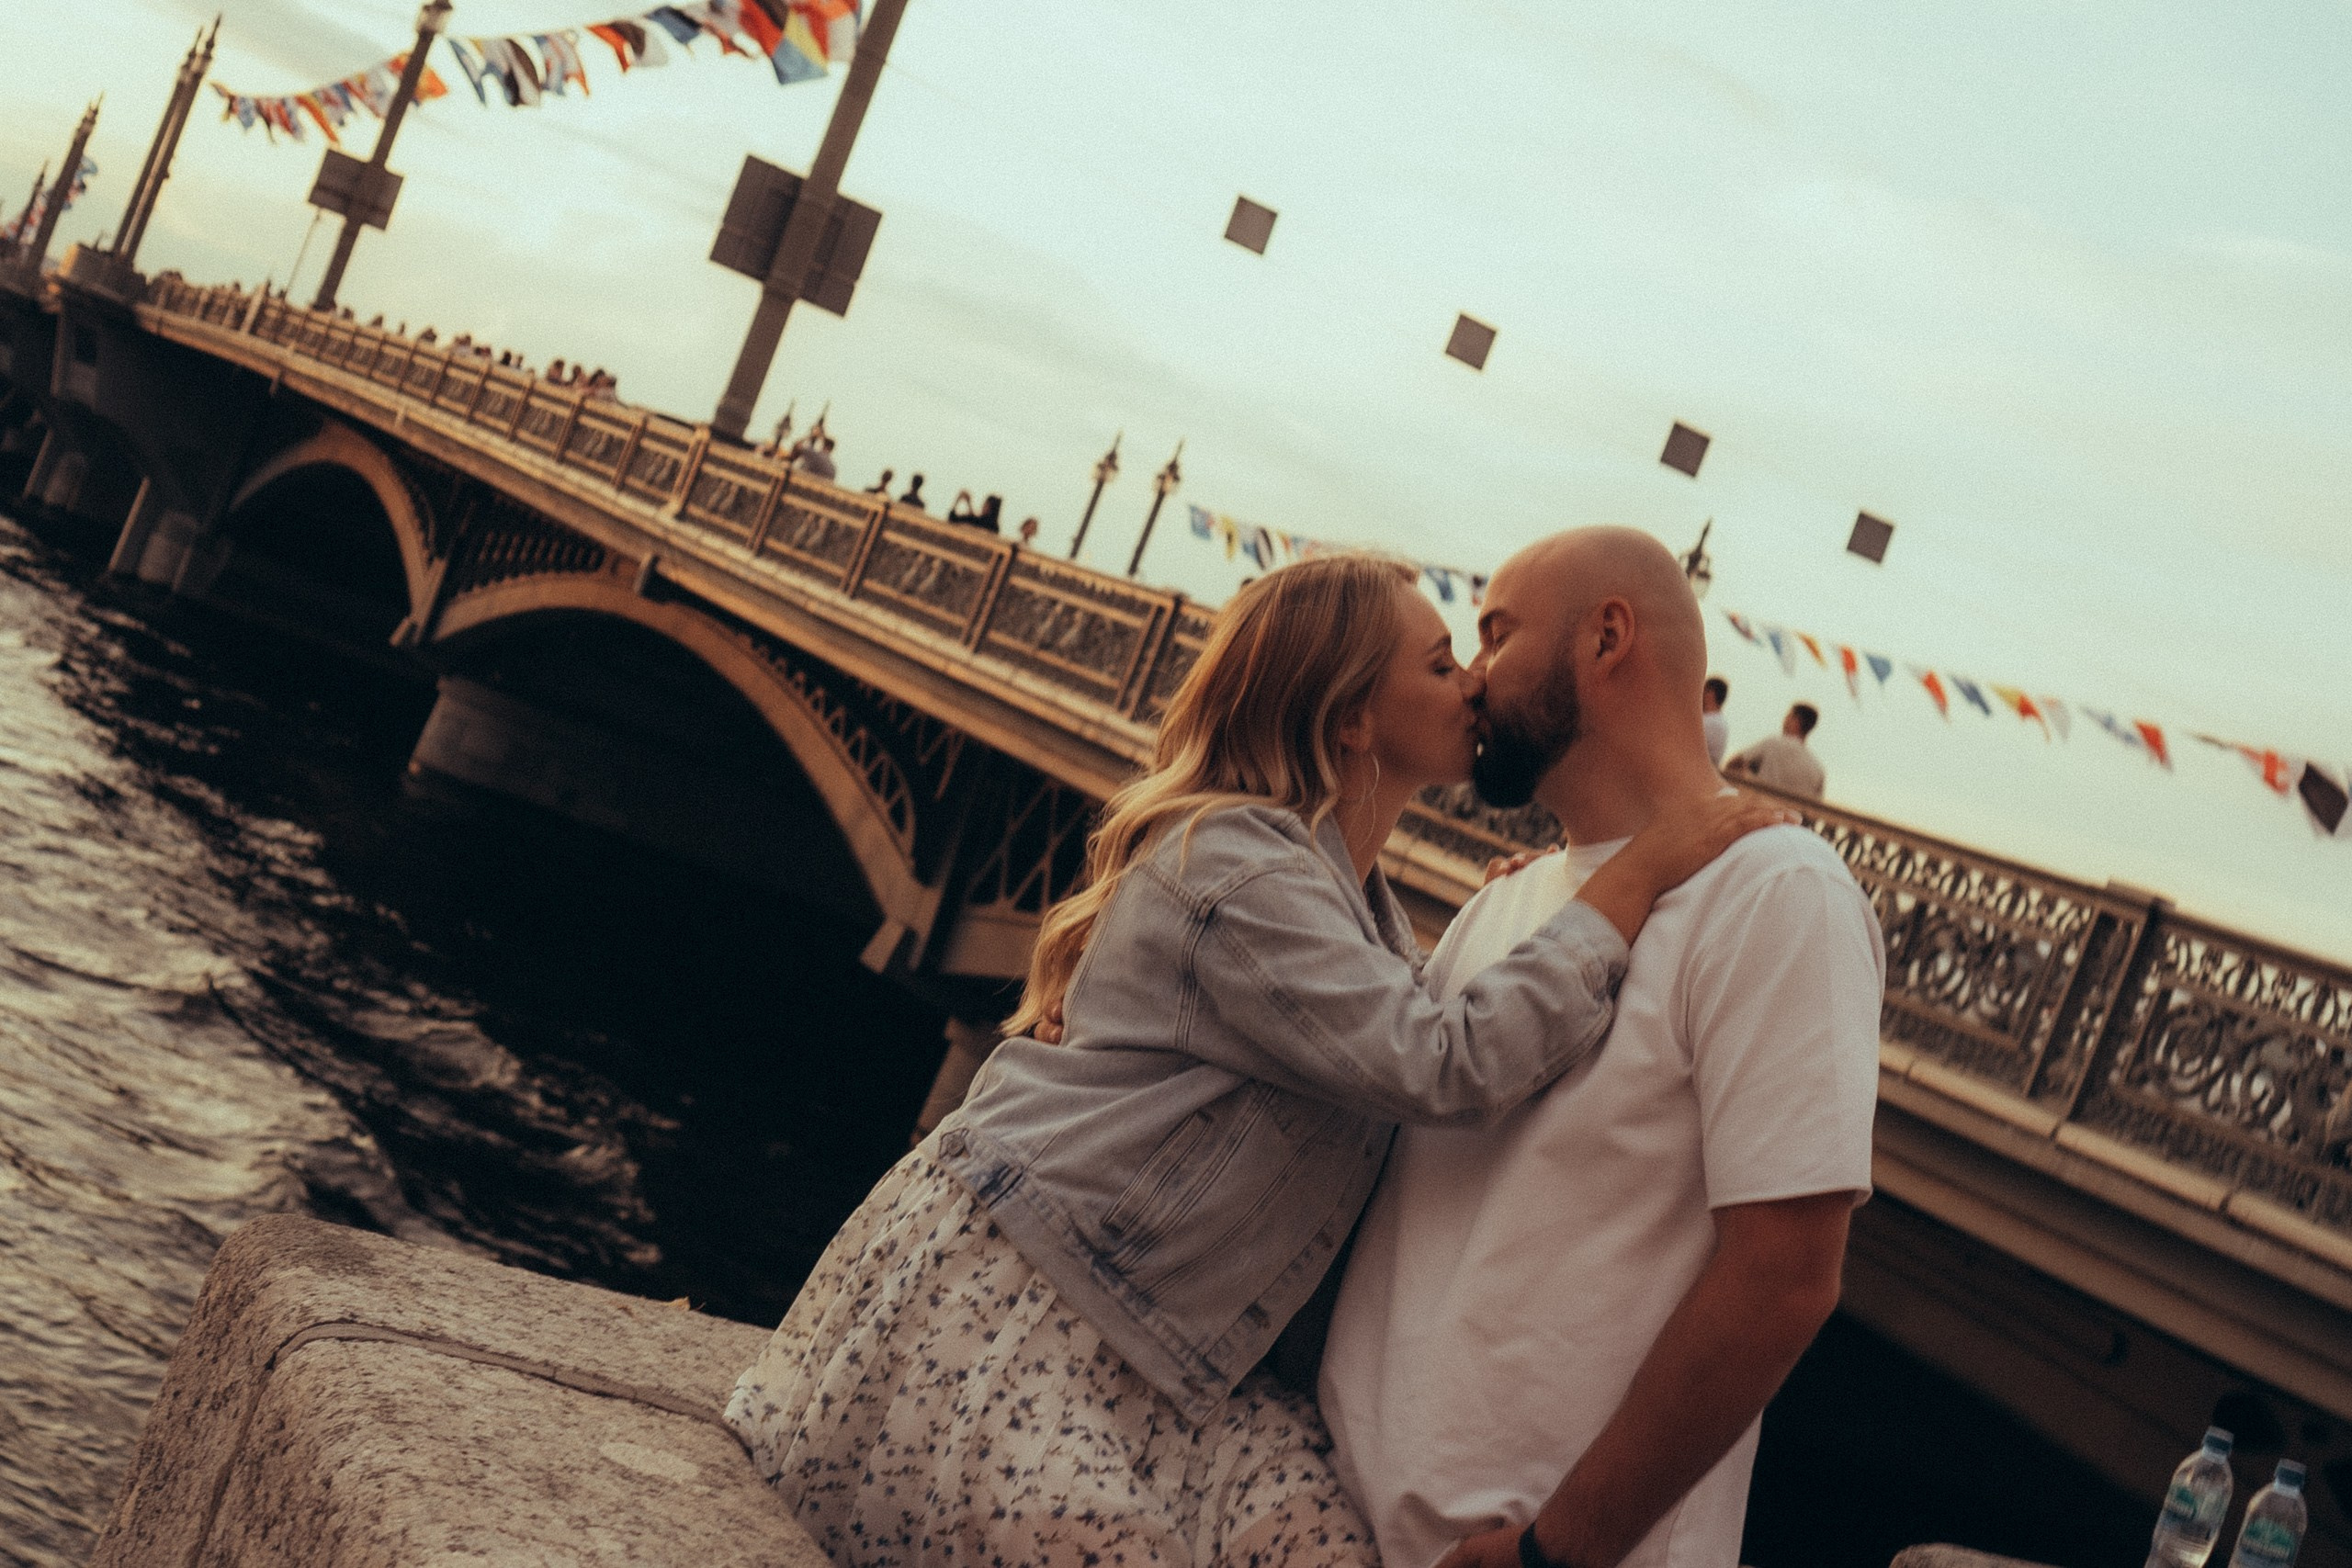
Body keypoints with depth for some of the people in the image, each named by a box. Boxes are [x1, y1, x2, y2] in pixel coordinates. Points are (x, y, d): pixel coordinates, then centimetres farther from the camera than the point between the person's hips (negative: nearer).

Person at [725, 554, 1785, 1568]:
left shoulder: (1352, 895, 13)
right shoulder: (1239, 867, -19)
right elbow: (1445, 1067, -27)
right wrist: (1637, 880, -22)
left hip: (1146, 1350, 9)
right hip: (1005, 1292, -8)